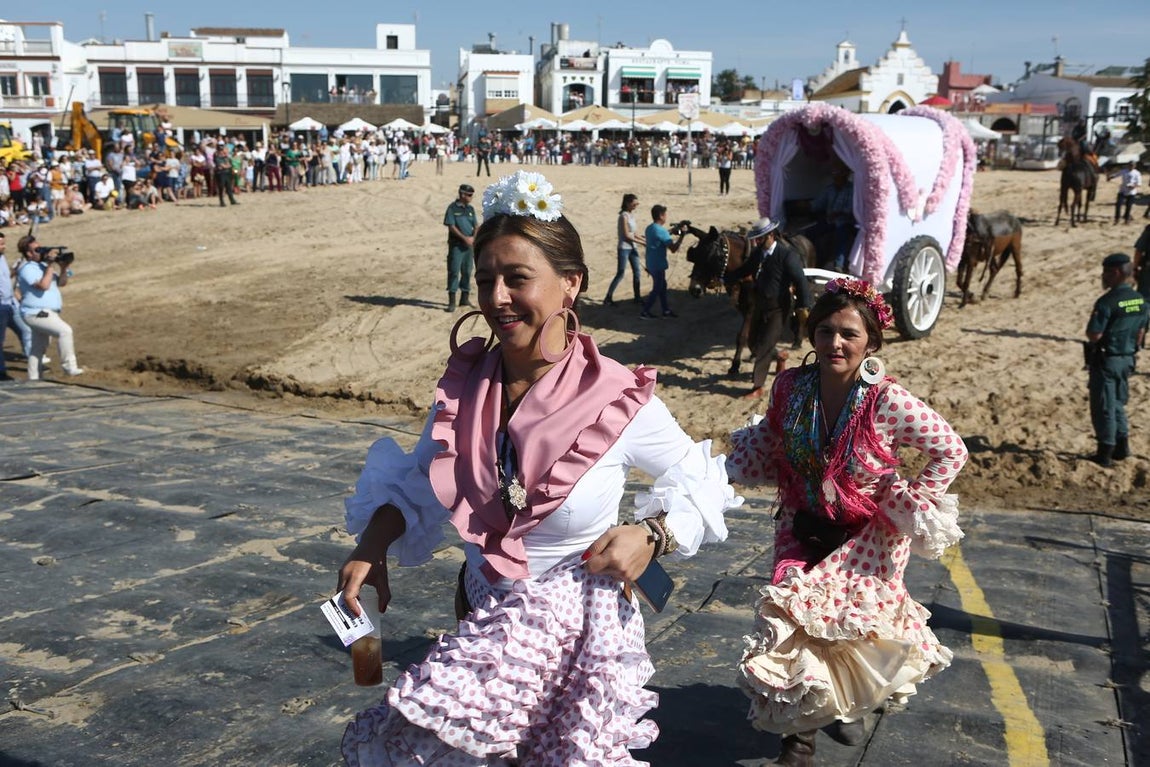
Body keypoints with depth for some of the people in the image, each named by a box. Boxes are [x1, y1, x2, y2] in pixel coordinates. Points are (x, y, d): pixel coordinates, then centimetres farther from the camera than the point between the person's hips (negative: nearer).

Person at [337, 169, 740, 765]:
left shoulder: (618, 401, -17)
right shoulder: (464, 387, -6)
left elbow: (704, 483, -3)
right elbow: (418, 486, 7)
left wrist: (650, 536, -19)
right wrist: (372, 547, -9)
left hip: (574, 623, -5)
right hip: (484, 615, 5)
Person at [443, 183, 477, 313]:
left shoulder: (470, 209, 12)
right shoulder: (452, 208, -6)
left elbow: (475, 226, 12)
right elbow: (451, 226, -11)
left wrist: (473, 237, -7)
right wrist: (464, 238, -16)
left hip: (469, 245, 6)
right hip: (456, 245, -6)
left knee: (467, 271, 10)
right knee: (454, 271, -7)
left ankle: (465, 298, 20)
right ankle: (452, 301, -5)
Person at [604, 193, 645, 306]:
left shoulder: (632, 215, 9)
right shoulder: (624, 216, -15)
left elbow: (635, 233, 12)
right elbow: (626, 236, -18)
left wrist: (646, 240, 1)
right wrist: (642, 243, -17)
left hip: (633, 247, 8)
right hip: (624, 248, -8)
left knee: (636, 271, 8)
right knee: (620, 273, -6)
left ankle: (637, 297, 17)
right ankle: (608, 298, 0)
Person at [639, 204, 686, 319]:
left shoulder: (649, 228, 6)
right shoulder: (661, 230, -22)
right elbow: (673, 249, -22)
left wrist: (671, 232, 16)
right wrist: (682, 236, -15)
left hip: (652, 264, 9)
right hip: (658, 265, -9)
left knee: (662, 286, 19)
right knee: (657, 289, 1)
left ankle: (666, 310, 27)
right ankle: (644, 312, 3)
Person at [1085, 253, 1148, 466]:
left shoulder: (1107, 302, -22)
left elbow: (1093, 335, -24)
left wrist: (1090, 328, -2)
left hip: (1106, 360, -7)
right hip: (1127, 360, 7)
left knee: (1103, 407, 3)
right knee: (1118, 403, 22)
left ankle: (1105, 453, 8)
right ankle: (1122, 445, 27)